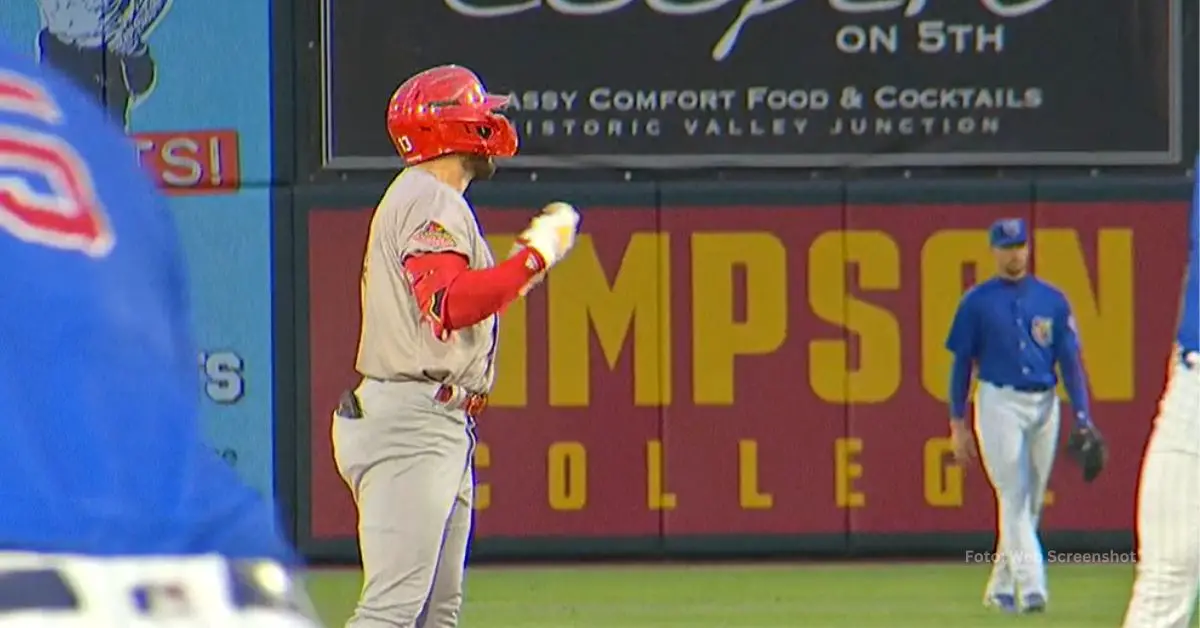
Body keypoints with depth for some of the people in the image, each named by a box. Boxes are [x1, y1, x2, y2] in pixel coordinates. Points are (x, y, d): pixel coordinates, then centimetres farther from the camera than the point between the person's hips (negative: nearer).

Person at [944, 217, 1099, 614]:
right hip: (999, 403, -4)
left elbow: (1071, 360, 6)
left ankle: (1000, 587, 19)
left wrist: (1082, 419, -3)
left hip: (1045, 405, 4)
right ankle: (1030, 586, -19)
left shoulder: (1052, 300, 8)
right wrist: (958, 424, -1)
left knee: (1032, 502, 7)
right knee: (1013, 497, -12)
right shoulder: (977, 302, 2)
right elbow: (961, 363, 3)